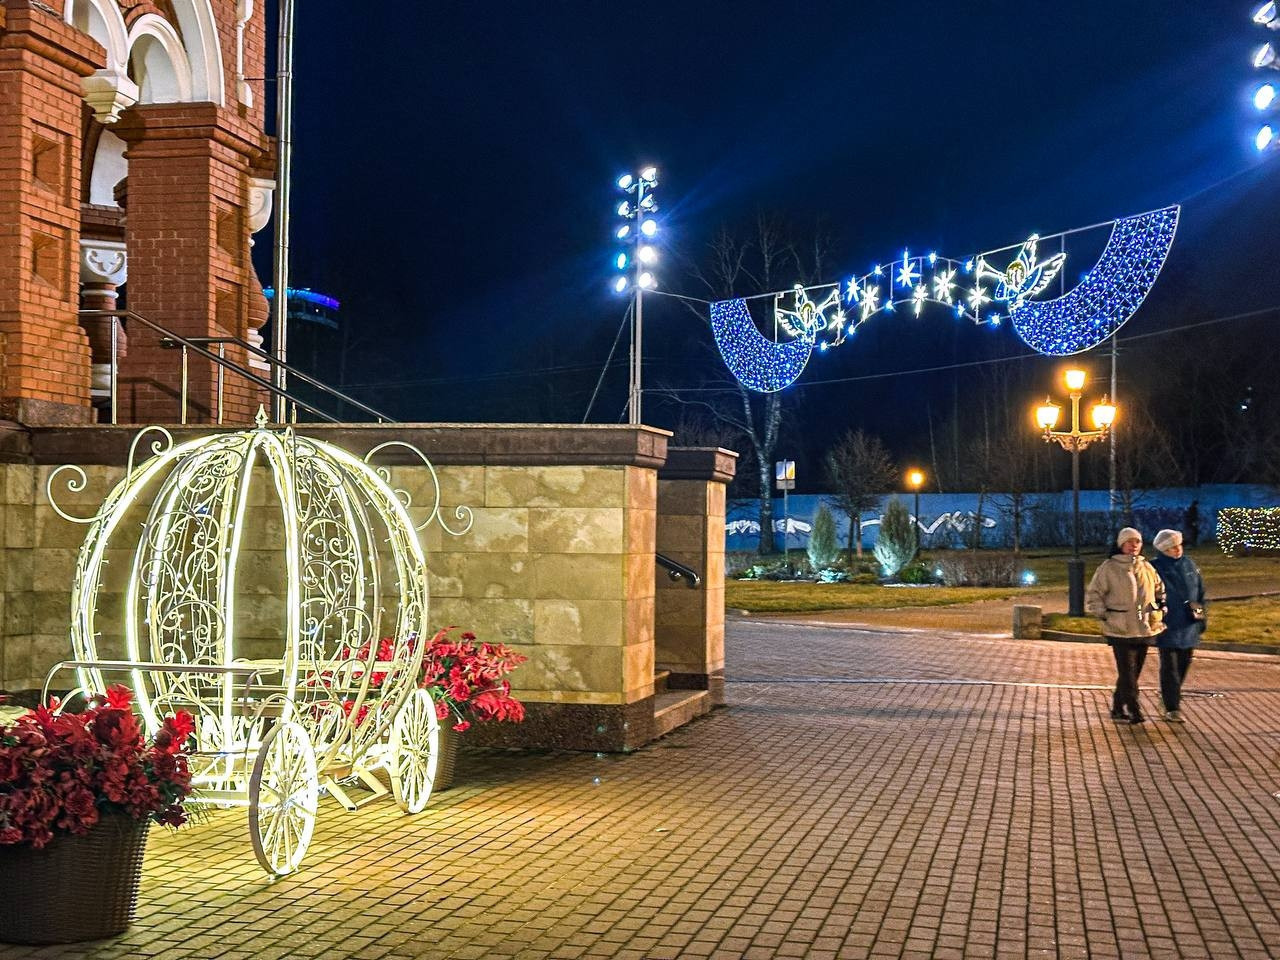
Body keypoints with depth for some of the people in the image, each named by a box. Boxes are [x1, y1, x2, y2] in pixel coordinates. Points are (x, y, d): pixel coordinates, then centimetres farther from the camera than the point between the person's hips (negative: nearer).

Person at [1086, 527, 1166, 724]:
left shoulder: (1147, 567, 10)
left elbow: (1159, 590, 27)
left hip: (1144, 630, 5)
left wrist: (1159, 608, 15)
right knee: (1127, 672, -11)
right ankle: (1134, 710, -10)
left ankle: (1118, 708, 22)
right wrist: (1104, 615, -8)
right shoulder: (1109, 568, -4)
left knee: (1133, 672, 10)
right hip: (1119, 629, -5)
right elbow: (1093, 595, 0)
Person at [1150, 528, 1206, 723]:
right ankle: (1172, 707, -2)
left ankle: (1171, 697, 32)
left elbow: (1201, 591, 15)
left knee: (1184, 663, 14)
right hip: (1168, 627, -5)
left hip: (1189, 626, 6)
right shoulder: (1156, 568, -9)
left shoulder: (1189, 564, 7)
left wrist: (1202, 617, 10)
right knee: (1170, 667, -4)